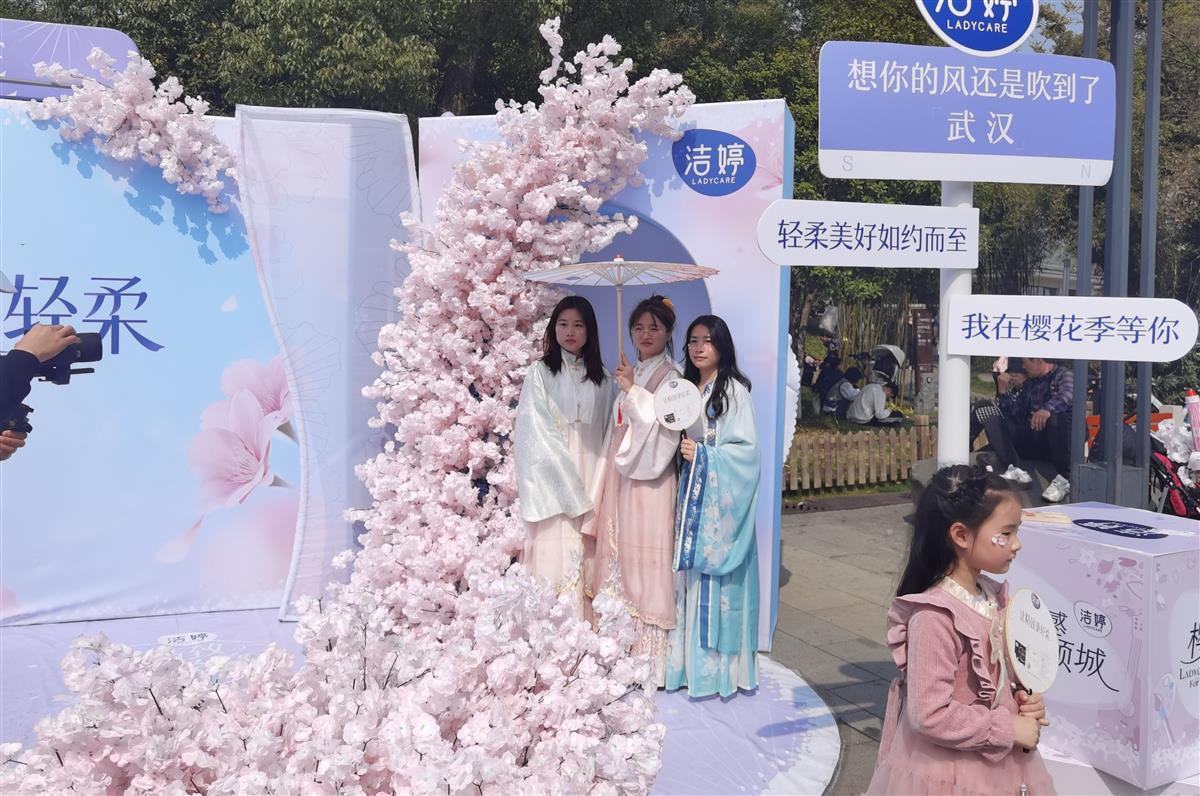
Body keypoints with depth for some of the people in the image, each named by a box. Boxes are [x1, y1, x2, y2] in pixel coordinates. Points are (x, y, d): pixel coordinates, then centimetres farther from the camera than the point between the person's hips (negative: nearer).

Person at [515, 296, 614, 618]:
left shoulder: (602, 378, 12)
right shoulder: (539, 372, 2)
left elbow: (607, 430, 11)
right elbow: (534, 431, -5)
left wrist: (599, 484, -1)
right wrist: (568, 484, -11)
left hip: (589, 475, 3)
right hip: (551, 479, -3)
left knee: (586, 556, 1)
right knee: (553, 552, -6)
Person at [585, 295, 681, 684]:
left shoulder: (671, 376, -4)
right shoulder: (630, 373, 16)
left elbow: (668, 423, -19)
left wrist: (633, 390, -19)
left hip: (650, 480, -7)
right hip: (621, 476, 7)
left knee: (646, 560, -6)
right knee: (620, 558, 8)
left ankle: (651, 658, 1)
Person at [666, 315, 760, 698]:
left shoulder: (734, 390, -7)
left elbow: (746, 448, -12)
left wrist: (703, 456, -17)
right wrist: (683, 451, 2)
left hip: (721, 497, -6)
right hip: (691, 494, 6)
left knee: (716, 579, -4)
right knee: (690, 577, 7)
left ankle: (720, 666, 5)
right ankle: (690, 662, 15)